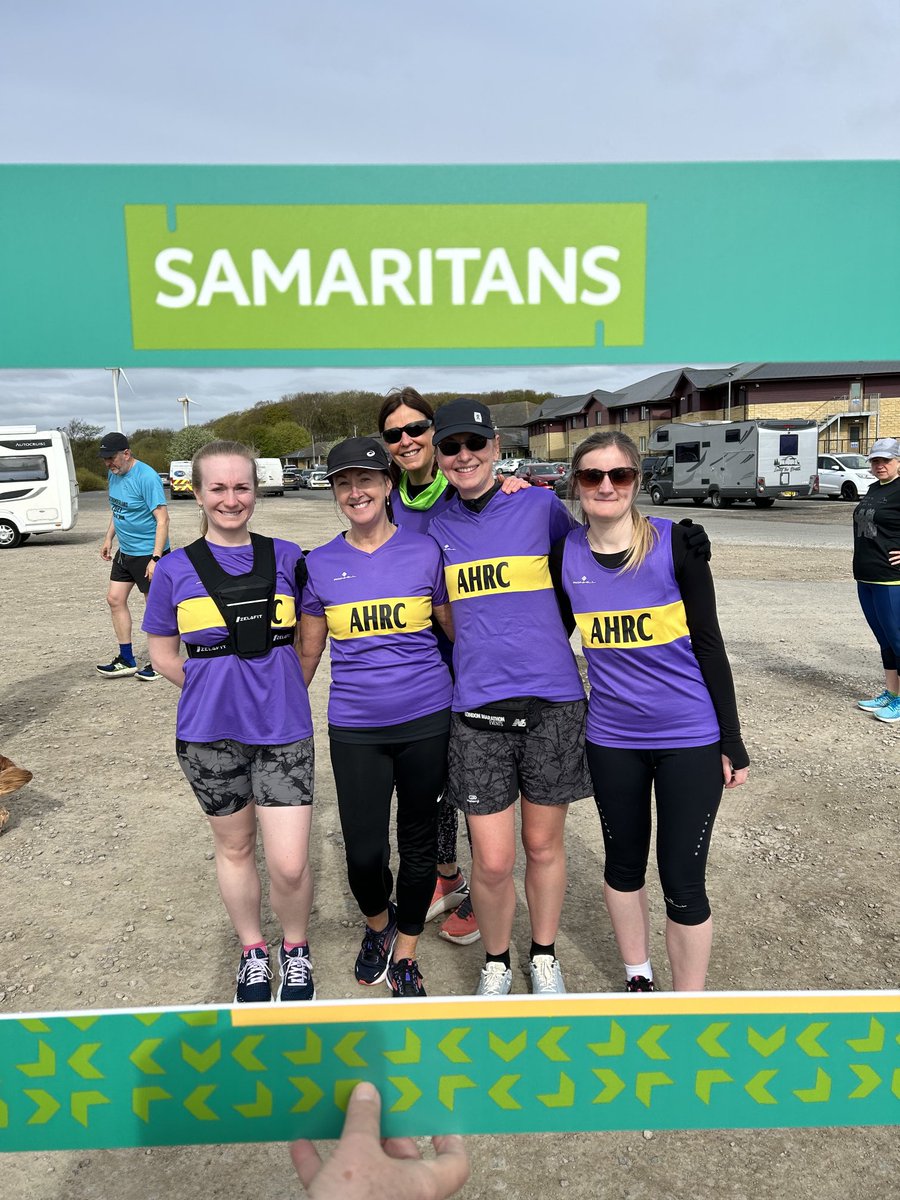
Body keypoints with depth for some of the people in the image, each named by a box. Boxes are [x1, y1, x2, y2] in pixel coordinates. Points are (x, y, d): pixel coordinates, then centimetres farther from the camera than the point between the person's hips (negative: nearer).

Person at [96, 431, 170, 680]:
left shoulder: (146, 477, -20)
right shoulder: (113, 474, 6)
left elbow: (162, 519, -22)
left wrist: (156, 558, -26)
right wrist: (108, 539, 18)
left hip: (148, 553, -9)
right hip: (125, 551, 9)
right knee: (115, 599, 10)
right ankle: (127, 661, 20)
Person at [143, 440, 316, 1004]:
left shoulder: (286, 557, -1)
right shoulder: (175, 570, -2)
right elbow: (163, 654, 7)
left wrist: (283, 691, 3)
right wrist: (218, 689, 1)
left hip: (282, 729, 0)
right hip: (210, 732, 1)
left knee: (290, 864, -2)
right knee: (235, 847, 18)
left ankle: (296, 949, 28)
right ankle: (252, 951, 41)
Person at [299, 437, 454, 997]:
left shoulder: (425, 550, -1)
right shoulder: (320, 564, 2)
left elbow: (457, 631, 7)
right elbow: (307, 652, 11)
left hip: (425, 720, 0)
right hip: (354, 728, 1)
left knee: (419, 844, 12)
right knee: (364, 853, 2)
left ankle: (405, 953, 36)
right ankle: (378, 923, 37)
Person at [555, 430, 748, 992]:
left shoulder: (676, 543, -10)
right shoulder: (565, 554, -3)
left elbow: (708, 644, -6)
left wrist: (732, 742, -4)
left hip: (690, 737, -3)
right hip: (612, 739, 3)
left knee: (683, 881, 5)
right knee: (624, 863, 18)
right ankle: (638, 980, 42)